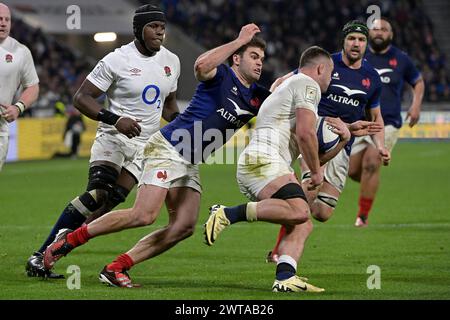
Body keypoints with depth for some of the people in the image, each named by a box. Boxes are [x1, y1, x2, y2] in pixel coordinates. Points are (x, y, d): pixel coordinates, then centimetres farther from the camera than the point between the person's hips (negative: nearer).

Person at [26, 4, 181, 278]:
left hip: (143, 145, 5)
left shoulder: (171, 61, 8)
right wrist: (115, 119, -23)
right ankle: (41, 254, -21)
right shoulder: (117, 60, -10)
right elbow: (81, 97, -10)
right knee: (98, 193, -25)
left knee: (112, 202, -12)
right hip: (113, 136, -5)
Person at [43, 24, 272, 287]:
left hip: (191, 163, 8)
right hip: (167, 149, -8)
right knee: (144, 215, -20)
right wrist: (239, 40, -27)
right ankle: (71, 238, -6)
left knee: (184, 226, -6)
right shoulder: (221, 77, -11)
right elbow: (202, 65, -34)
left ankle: (116, 268, -4)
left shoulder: (256, 96, 11)